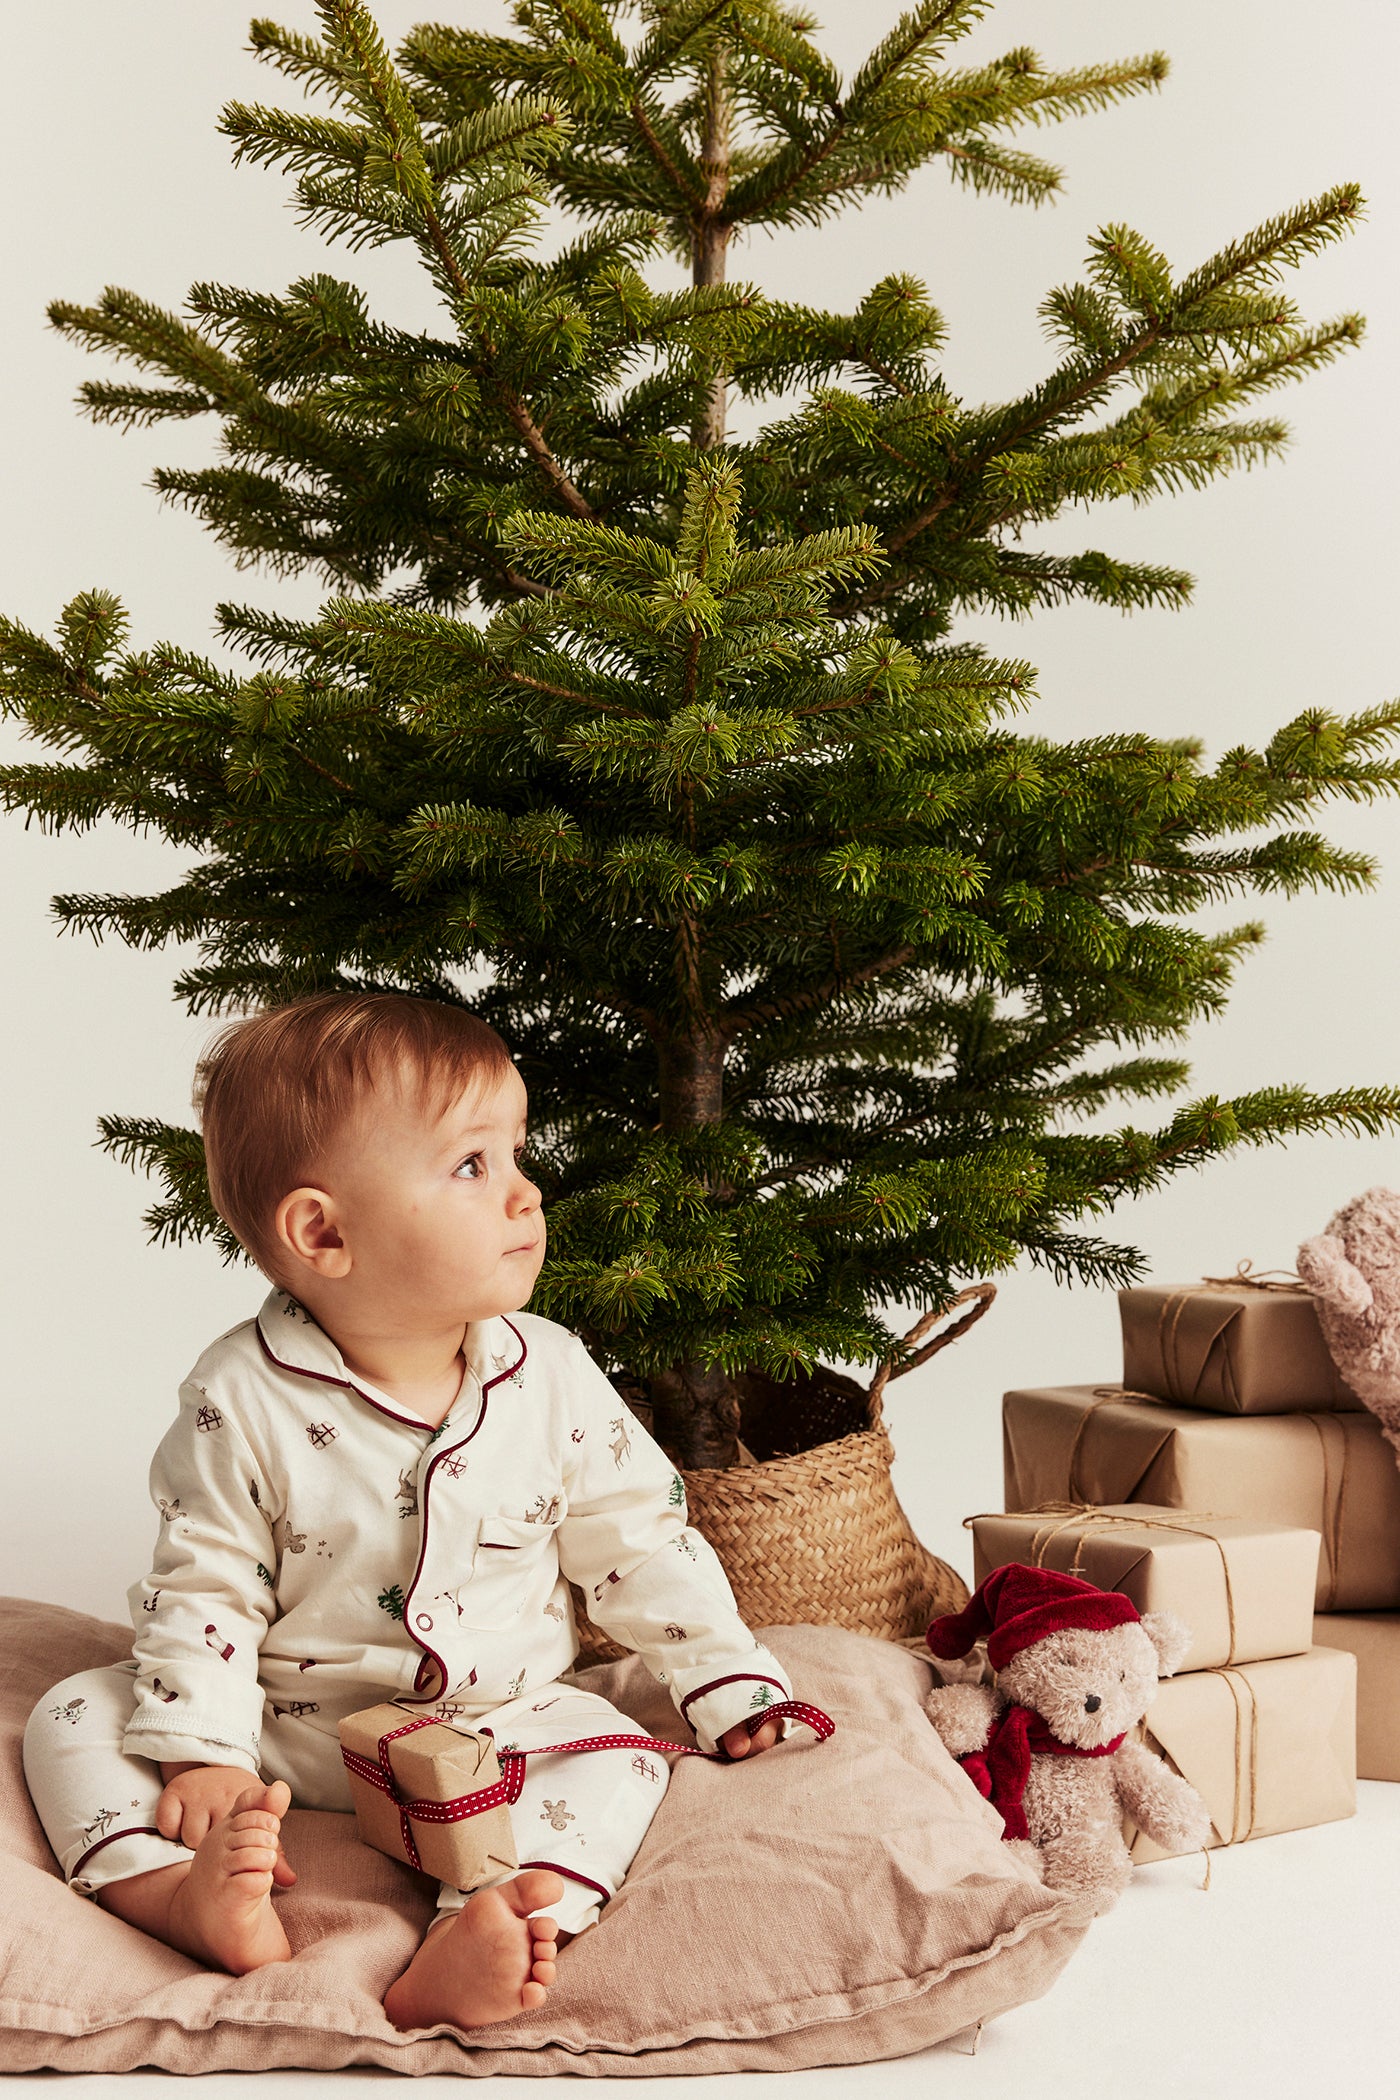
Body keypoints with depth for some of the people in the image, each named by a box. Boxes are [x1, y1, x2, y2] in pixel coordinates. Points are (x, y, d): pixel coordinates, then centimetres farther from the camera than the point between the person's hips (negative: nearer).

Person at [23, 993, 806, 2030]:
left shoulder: (554, 1378, -8)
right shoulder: (241, 1401, -15)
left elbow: (640, 1544, 1)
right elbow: (202, 1585, -10)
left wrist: (730, 1686, -2)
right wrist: (203, 1755, -18)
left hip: (499, 1720, 1)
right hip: (288, 1728, -1)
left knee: (618, 1756, -25)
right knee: (79, 1714, -15)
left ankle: (474, 1942, -43)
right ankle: (182, 1894, -37)